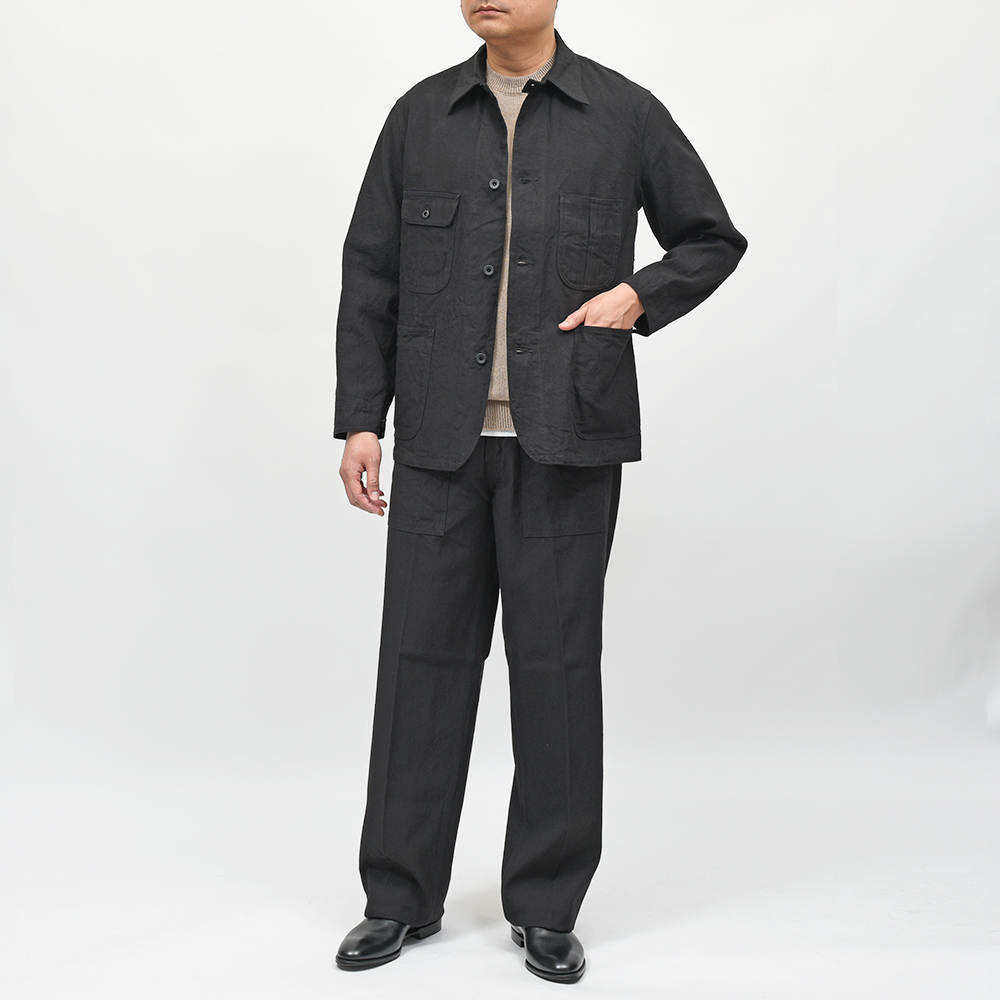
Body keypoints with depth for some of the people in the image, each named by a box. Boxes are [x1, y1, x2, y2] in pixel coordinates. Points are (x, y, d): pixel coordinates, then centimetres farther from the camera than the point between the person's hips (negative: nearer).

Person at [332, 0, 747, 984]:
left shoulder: (625, 115, 4)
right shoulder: (420, 116, 9)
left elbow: (712, 239, 13)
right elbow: (370, 276, 10)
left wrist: (641, 294, -6)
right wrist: (359, 419, 3)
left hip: (567, 441, -1)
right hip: (439, 441, 2)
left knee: (556, 666, 4)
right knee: (422, 658, 5)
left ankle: (546, 906, 18)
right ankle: (401, 896, 20)